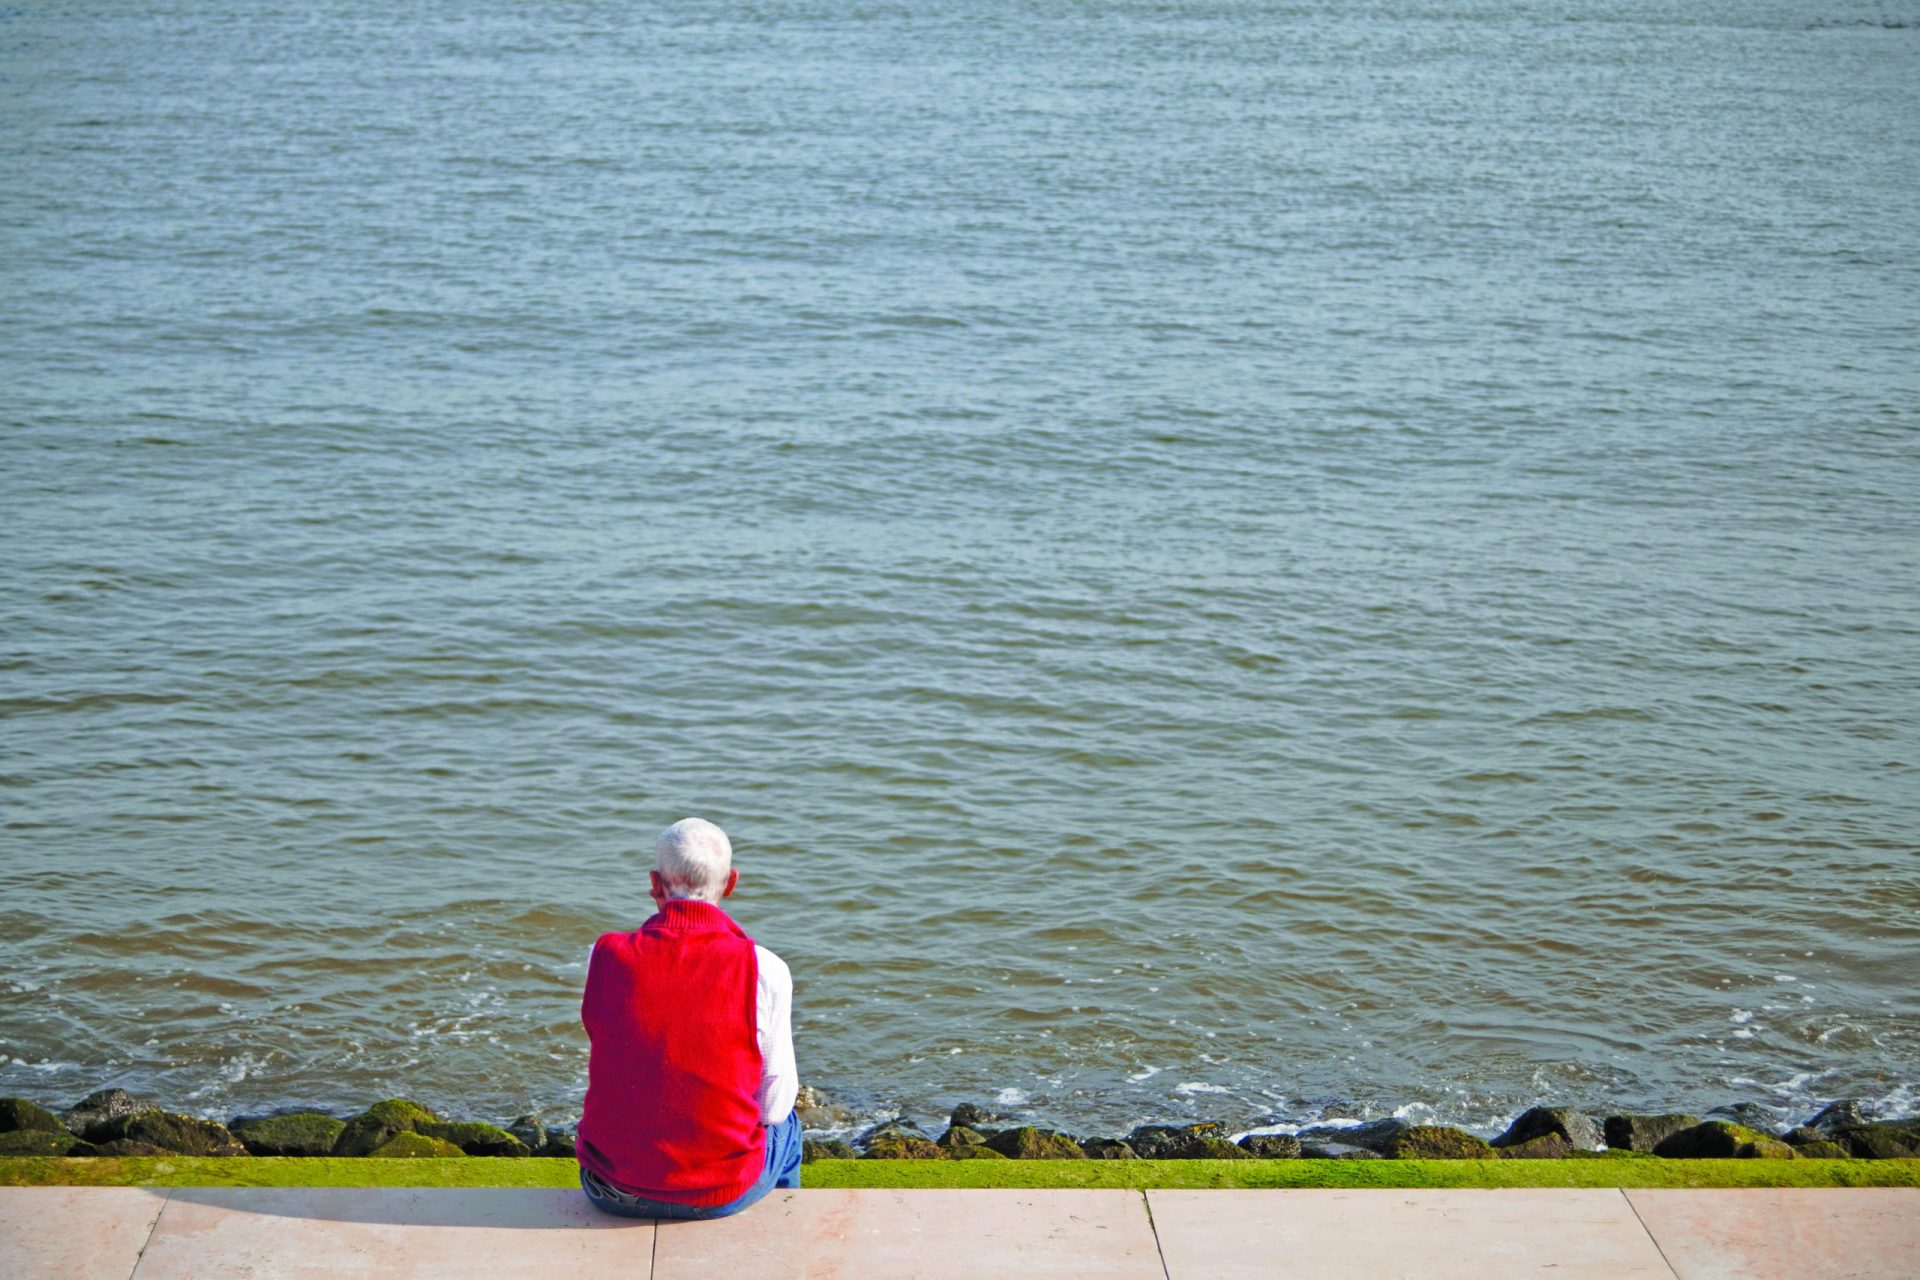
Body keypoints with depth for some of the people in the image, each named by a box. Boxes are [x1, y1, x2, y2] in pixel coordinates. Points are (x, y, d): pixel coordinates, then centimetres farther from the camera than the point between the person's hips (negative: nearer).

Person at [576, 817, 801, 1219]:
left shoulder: (604, 956, -8)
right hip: (723, 1193, -2)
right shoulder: (764, 970, -14)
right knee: (784, 1128, 32)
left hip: (611, 1188, 2)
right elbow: (774, 1105, -4)